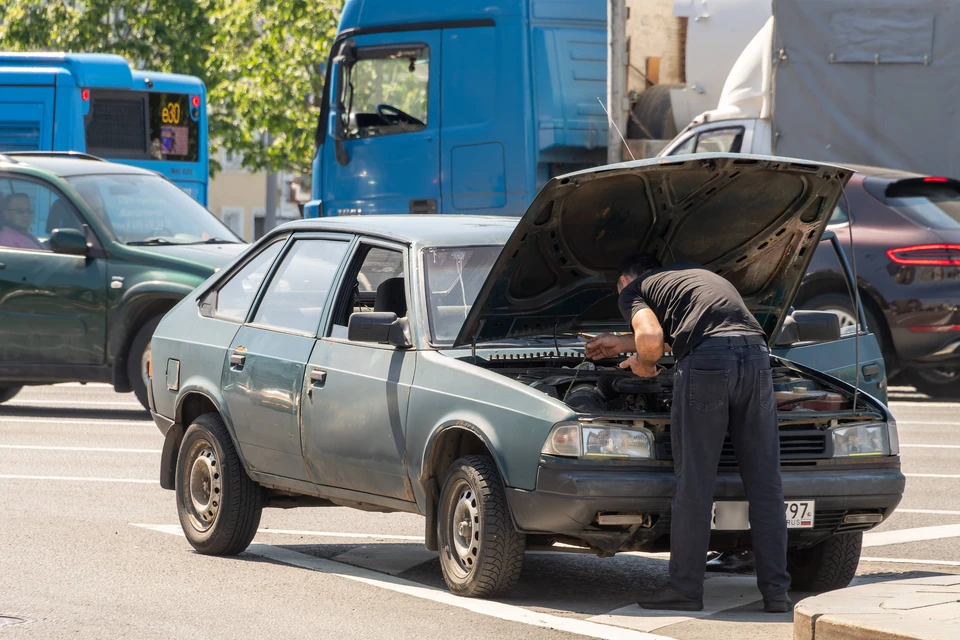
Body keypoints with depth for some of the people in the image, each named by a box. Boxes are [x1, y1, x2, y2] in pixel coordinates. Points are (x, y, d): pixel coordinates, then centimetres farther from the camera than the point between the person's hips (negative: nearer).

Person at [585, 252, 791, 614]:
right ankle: (776, 592, 8)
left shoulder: (633, 289, 16)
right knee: (765, 484, 7)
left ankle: (685, 588, 8)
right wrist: (623, 345, 62)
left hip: (706, 363, -5)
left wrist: (642, 362, 17)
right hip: (755, 353, 5)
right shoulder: (696, 274, 36)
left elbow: (651, 339, -4)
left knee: (694, 483, 3)